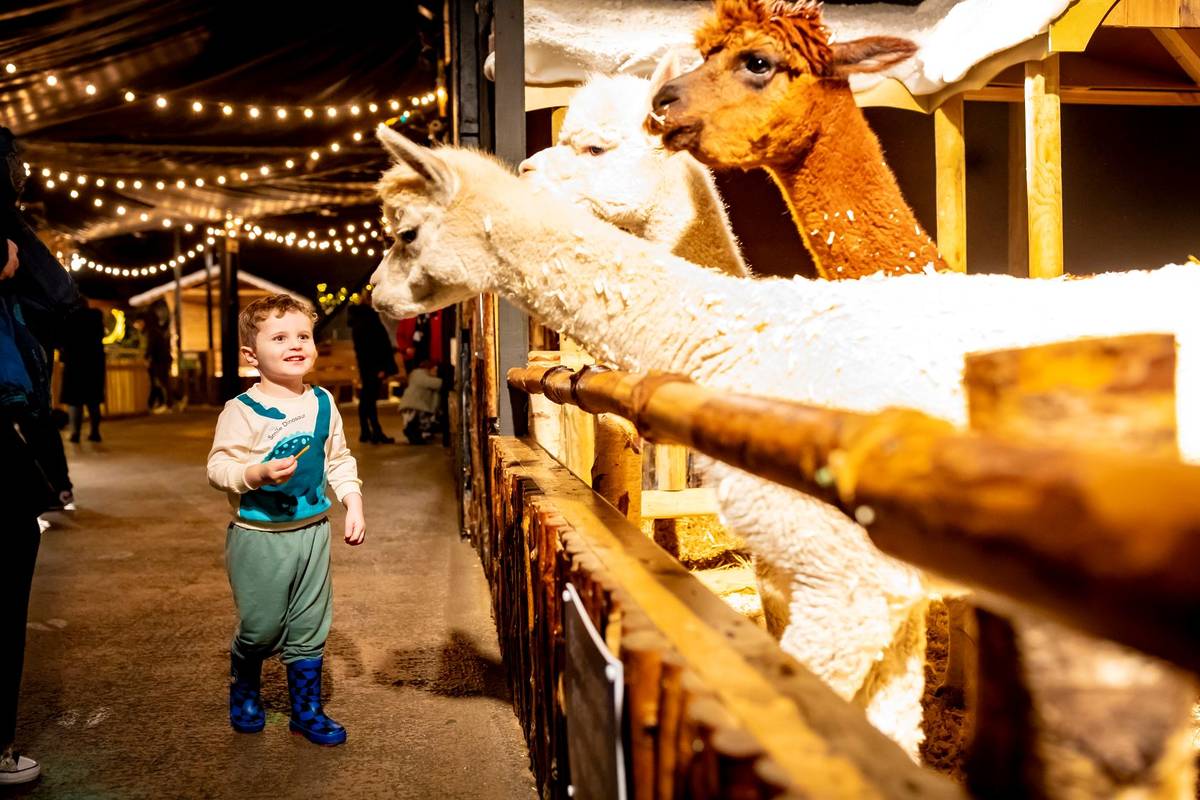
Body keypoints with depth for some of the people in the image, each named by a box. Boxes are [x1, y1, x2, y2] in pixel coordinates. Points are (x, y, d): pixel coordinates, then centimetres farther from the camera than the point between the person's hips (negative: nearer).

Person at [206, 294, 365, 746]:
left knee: (310, 628, 12)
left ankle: (307, 710, 28)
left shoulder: (323, 404, 2)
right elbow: (218, 466, -15)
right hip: (258, 535, -4)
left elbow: (339, 460, 12)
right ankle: (243, 692, 37)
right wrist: (258, 474, -31)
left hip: (312, 531, 4)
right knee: (259, 628, 7)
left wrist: (353, 503, 3)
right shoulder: (242, 410, -14)